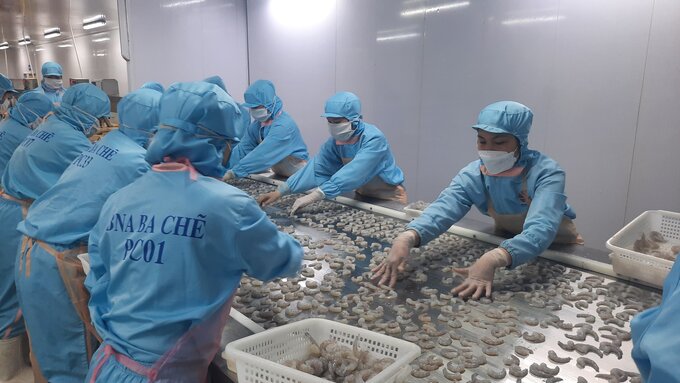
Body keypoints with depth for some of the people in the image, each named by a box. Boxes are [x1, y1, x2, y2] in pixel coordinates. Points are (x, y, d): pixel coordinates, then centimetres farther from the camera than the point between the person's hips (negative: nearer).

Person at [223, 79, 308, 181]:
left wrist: (234, 172, -31)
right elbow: (242, 149, -5)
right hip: (279, 176, 7)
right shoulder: (257, 125, -1)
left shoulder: (283, 125, -25)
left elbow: (262, 154, -31)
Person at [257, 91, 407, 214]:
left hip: (389, 199, -5)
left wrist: (313, 196, -44)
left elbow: (351, 174, -39)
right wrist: (279, 192, -23)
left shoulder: (373, 139, -29)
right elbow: (316, 168, -14)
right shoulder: (336, 141, -9)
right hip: (363, 197, 5)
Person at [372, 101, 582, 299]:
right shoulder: (474, 175, -18)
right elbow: (443, 208, -35)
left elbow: (540, 230, -43)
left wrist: (492, 260, -60)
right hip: (505, 243, 3)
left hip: (556, 248, -2)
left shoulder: (547, 173, -28)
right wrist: (406, 238, -55)